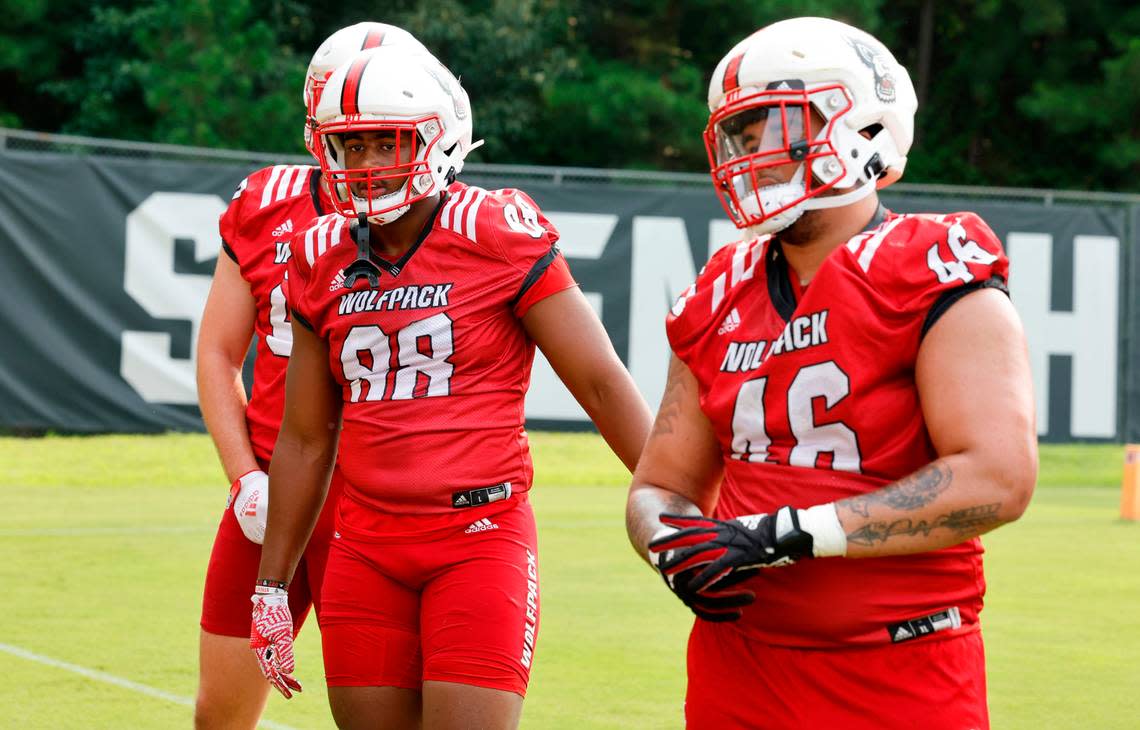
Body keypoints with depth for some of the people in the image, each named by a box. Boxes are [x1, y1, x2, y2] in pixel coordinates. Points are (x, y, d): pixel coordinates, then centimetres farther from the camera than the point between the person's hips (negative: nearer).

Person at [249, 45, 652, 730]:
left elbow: (602, 383, -5)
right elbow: (306, 440, 16)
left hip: (481, 537, -5)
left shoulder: (499, 234, -6)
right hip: (368, 545, 5)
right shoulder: (324, 258, 8)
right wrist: (272, 589, 17)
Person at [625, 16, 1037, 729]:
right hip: (738, 668, 5)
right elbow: (661, 485, 14)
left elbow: (997, 479, -20)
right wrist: (675, 544, -11)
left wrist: (784, 533, -21)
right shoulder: (721, 299, 8)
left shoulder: (939, 281, -10)